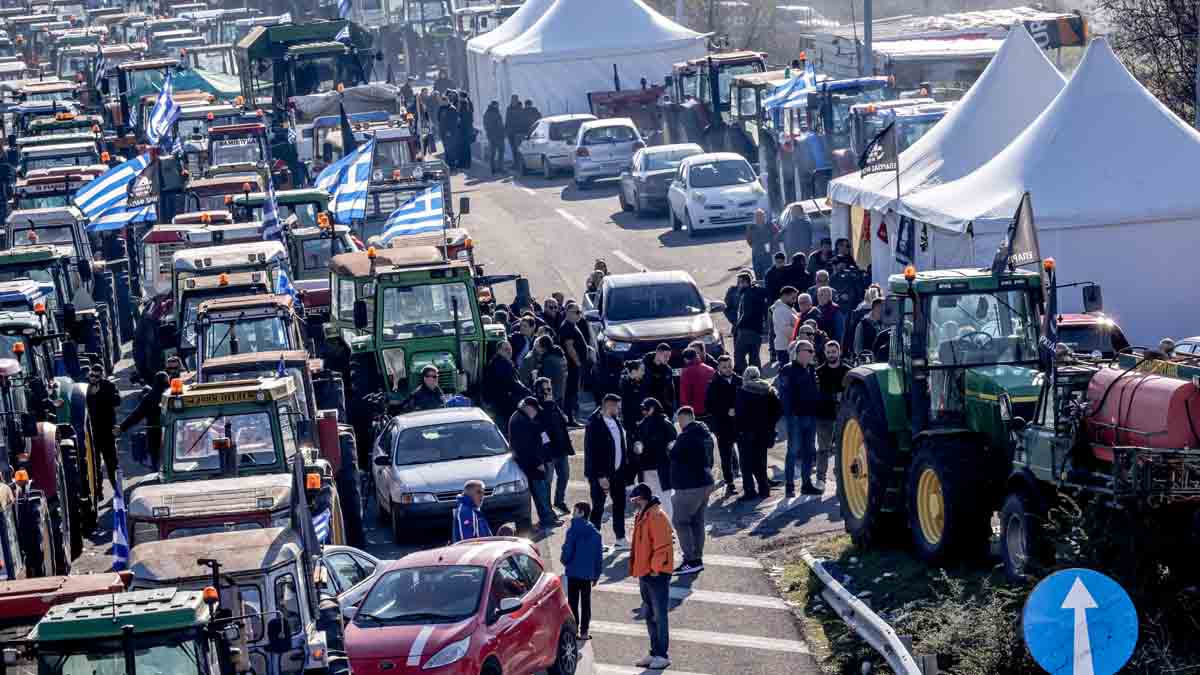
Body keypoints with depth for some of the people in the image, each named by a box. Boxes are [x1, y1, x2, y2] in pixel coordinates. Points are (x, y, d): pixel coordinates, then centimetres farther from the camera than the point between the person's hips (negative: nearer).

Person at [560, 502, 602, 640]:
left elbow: (567, 549, -15)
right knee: (586, 603, 10)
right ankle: (584, 632, 11)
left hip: (573, 572, -4)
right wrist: (596, 574, 13)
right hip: (588, 574, 4)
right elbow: (599, 555, 6)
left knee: (573, 602, 2)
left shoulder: (573, 530, -11)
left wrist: (564, 560, 7)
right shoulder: (595, 532, 4)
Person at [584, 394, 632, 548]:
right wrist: (600, 476, -21)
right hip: (600, 475, -8)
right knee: (598, 508, 0)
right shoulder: (594, 424, -16)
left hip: (617, 472, 8)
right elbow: (592, 452, -19)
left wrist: (626, 468, 10)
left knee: (620, 505, 13)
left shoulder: (616, 421, 9)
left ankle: (621, 539, 22)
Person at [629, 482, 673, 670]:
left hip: (656, 574, -10)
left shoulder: (656, 517, -16)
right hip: (645, 573, 10)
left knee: (659, 615, -5)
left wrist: (655, 568, -20)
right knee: (649, 615, 15)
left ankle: (662, 655, -1)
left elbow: (662, 545, -20)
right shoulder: (642, 516, 14)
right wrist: (638, 570, 19)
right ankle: (655, 653, 22)